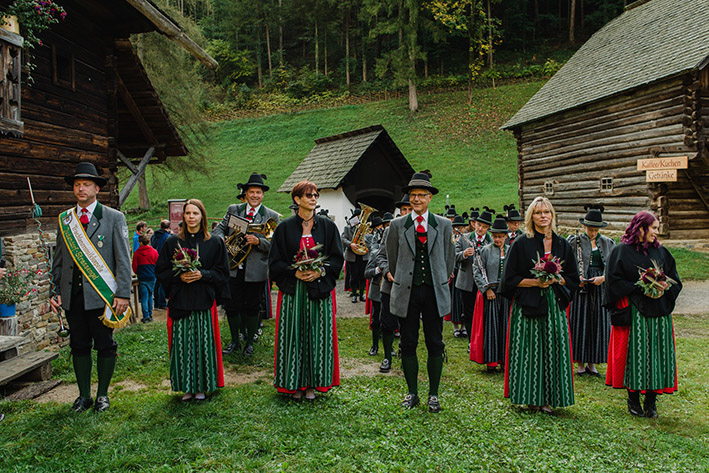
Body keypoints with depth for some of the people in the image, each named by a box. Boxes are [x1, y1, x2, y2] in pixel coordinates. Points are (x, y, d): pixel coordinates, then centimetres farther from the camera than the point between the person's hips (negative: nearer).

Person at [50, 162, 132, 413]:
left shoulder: (114, 218, -1)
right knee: (78, 345, 11)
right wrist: (55, 291, 7)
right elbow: (58, 260, 15)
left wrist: (123, 294, -10)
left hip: (102, 295, -3)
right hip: (73, 295, 4)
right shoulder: (64, 219, 10)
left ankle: (102, 394, 21)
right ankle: (84, 395, 25)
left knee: (105, 346, 5)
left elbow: (123, 259, -4)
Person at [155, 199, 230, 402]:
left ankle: (201, 387, 13)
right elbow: (161, 271, 7)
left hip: (204, 301, -1)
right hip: (179, 301, 1)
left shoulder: (214, 243, 5)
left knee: (203, 342, 0)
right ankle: (187, 387, 13)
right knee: (182, 344, 1)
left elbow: (222, 272, 5)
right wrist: (179, 276, -11)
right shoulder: (172, 242, 7)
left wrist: (202, 275, -12)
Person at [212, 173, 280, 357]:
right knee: (231, 306, 8)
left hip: (256, 270, -2)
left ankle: (249, 342, 26)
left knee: (252, 307, 8)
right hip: (233, 268, 2)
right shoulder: (233, 210, 8)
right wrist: (221, 239, -10)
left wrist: (258, 242, -20)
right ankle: (234, 341, 27)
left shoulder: (271, 216, -1)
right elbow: (220, 228, 12)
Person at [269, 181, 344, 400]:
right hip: (293, 289, 0)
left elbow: (337, 258, 4)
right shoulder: (285, 227, 3)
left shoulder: (327, 226, 5)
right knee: (294, 335, 2)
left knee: (317, 335, 3)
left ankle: (313, 382, 15)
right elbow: (275, 261, 2)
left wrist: (321, 271, -13)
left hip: (320, 289, 1)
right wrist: (295, 272, -14)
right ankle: (295, 383, 15)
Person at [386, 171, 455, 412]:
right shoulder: (397, 225, 3)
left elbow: (449, 259, 14)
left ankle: (433, 394, 18)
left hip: (435, 292, 0)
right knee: (408, 344, 6)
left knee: (435, 344, 5)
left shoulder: (444, 225, 5)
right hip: (406, 293, 0)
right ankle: (412, 392, 20)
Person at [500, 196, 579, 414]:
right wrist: (536, 282, -14)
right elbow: (509, 279, -3)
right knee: (529, 351, -1)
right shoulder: (521, 243, -1)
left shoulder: (563, 245, 10)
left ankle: (547, 398, 13)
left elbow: (573, 279, 13)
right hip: (527, 305, -3)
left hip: (554, 305, 3)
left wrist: (556, 279, -7)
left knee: (553, 349, 2)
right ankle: (531, 398, 10)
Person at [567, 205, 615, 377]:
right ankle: (580, 363, 10)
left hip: (601, 288, 3)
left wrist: (604, 277, -11)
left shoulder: (608, 243, 8)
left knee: (599, 324, 4)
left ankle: (592, 363, 15)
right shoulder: (575, 241, 0)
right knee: (579, 323, -1)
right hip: (581, 287, -3)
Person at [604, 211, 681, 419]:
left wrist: (663, 290, -6)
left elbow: (675, 281, 14)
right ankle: (633, 399, 12)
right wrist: (640, 289, -14)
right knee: (635, 353, -3)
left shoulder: (661, 252, 12)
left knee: (657, 353, 3)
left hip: (659, 314, 5)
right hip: (633, 313, -4)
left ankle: (651, 401, 14)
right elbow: (614, 281, -7)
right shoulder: (621, 251, -2)